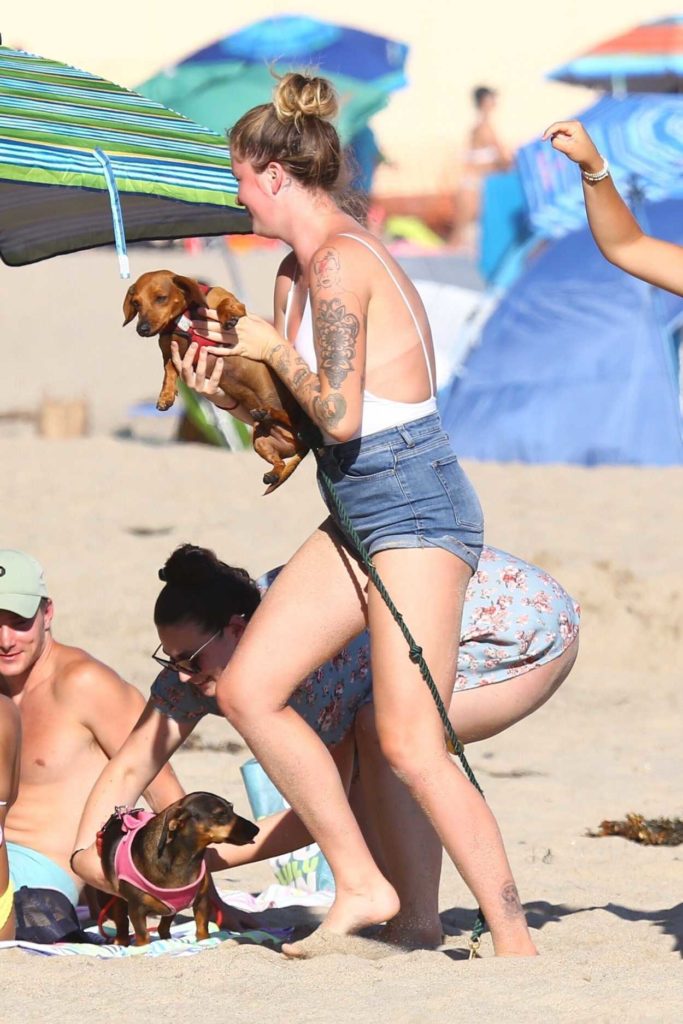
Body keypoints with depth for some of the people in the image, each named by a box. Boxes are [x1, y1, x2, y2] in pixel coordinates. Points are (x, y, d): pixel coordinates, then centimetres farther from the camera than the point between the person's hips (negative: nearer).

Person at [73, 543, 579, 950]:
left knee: (382, 734, -28)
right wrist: (87, 854, -22)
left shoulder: (314, 650, -34)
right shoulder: (206, 647, -11)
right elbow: (129, 767, -7)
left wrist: (207, 859, -23)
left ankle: (419, 924, -19)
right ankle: (389, 915, 2)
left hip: (535, 630, -9)